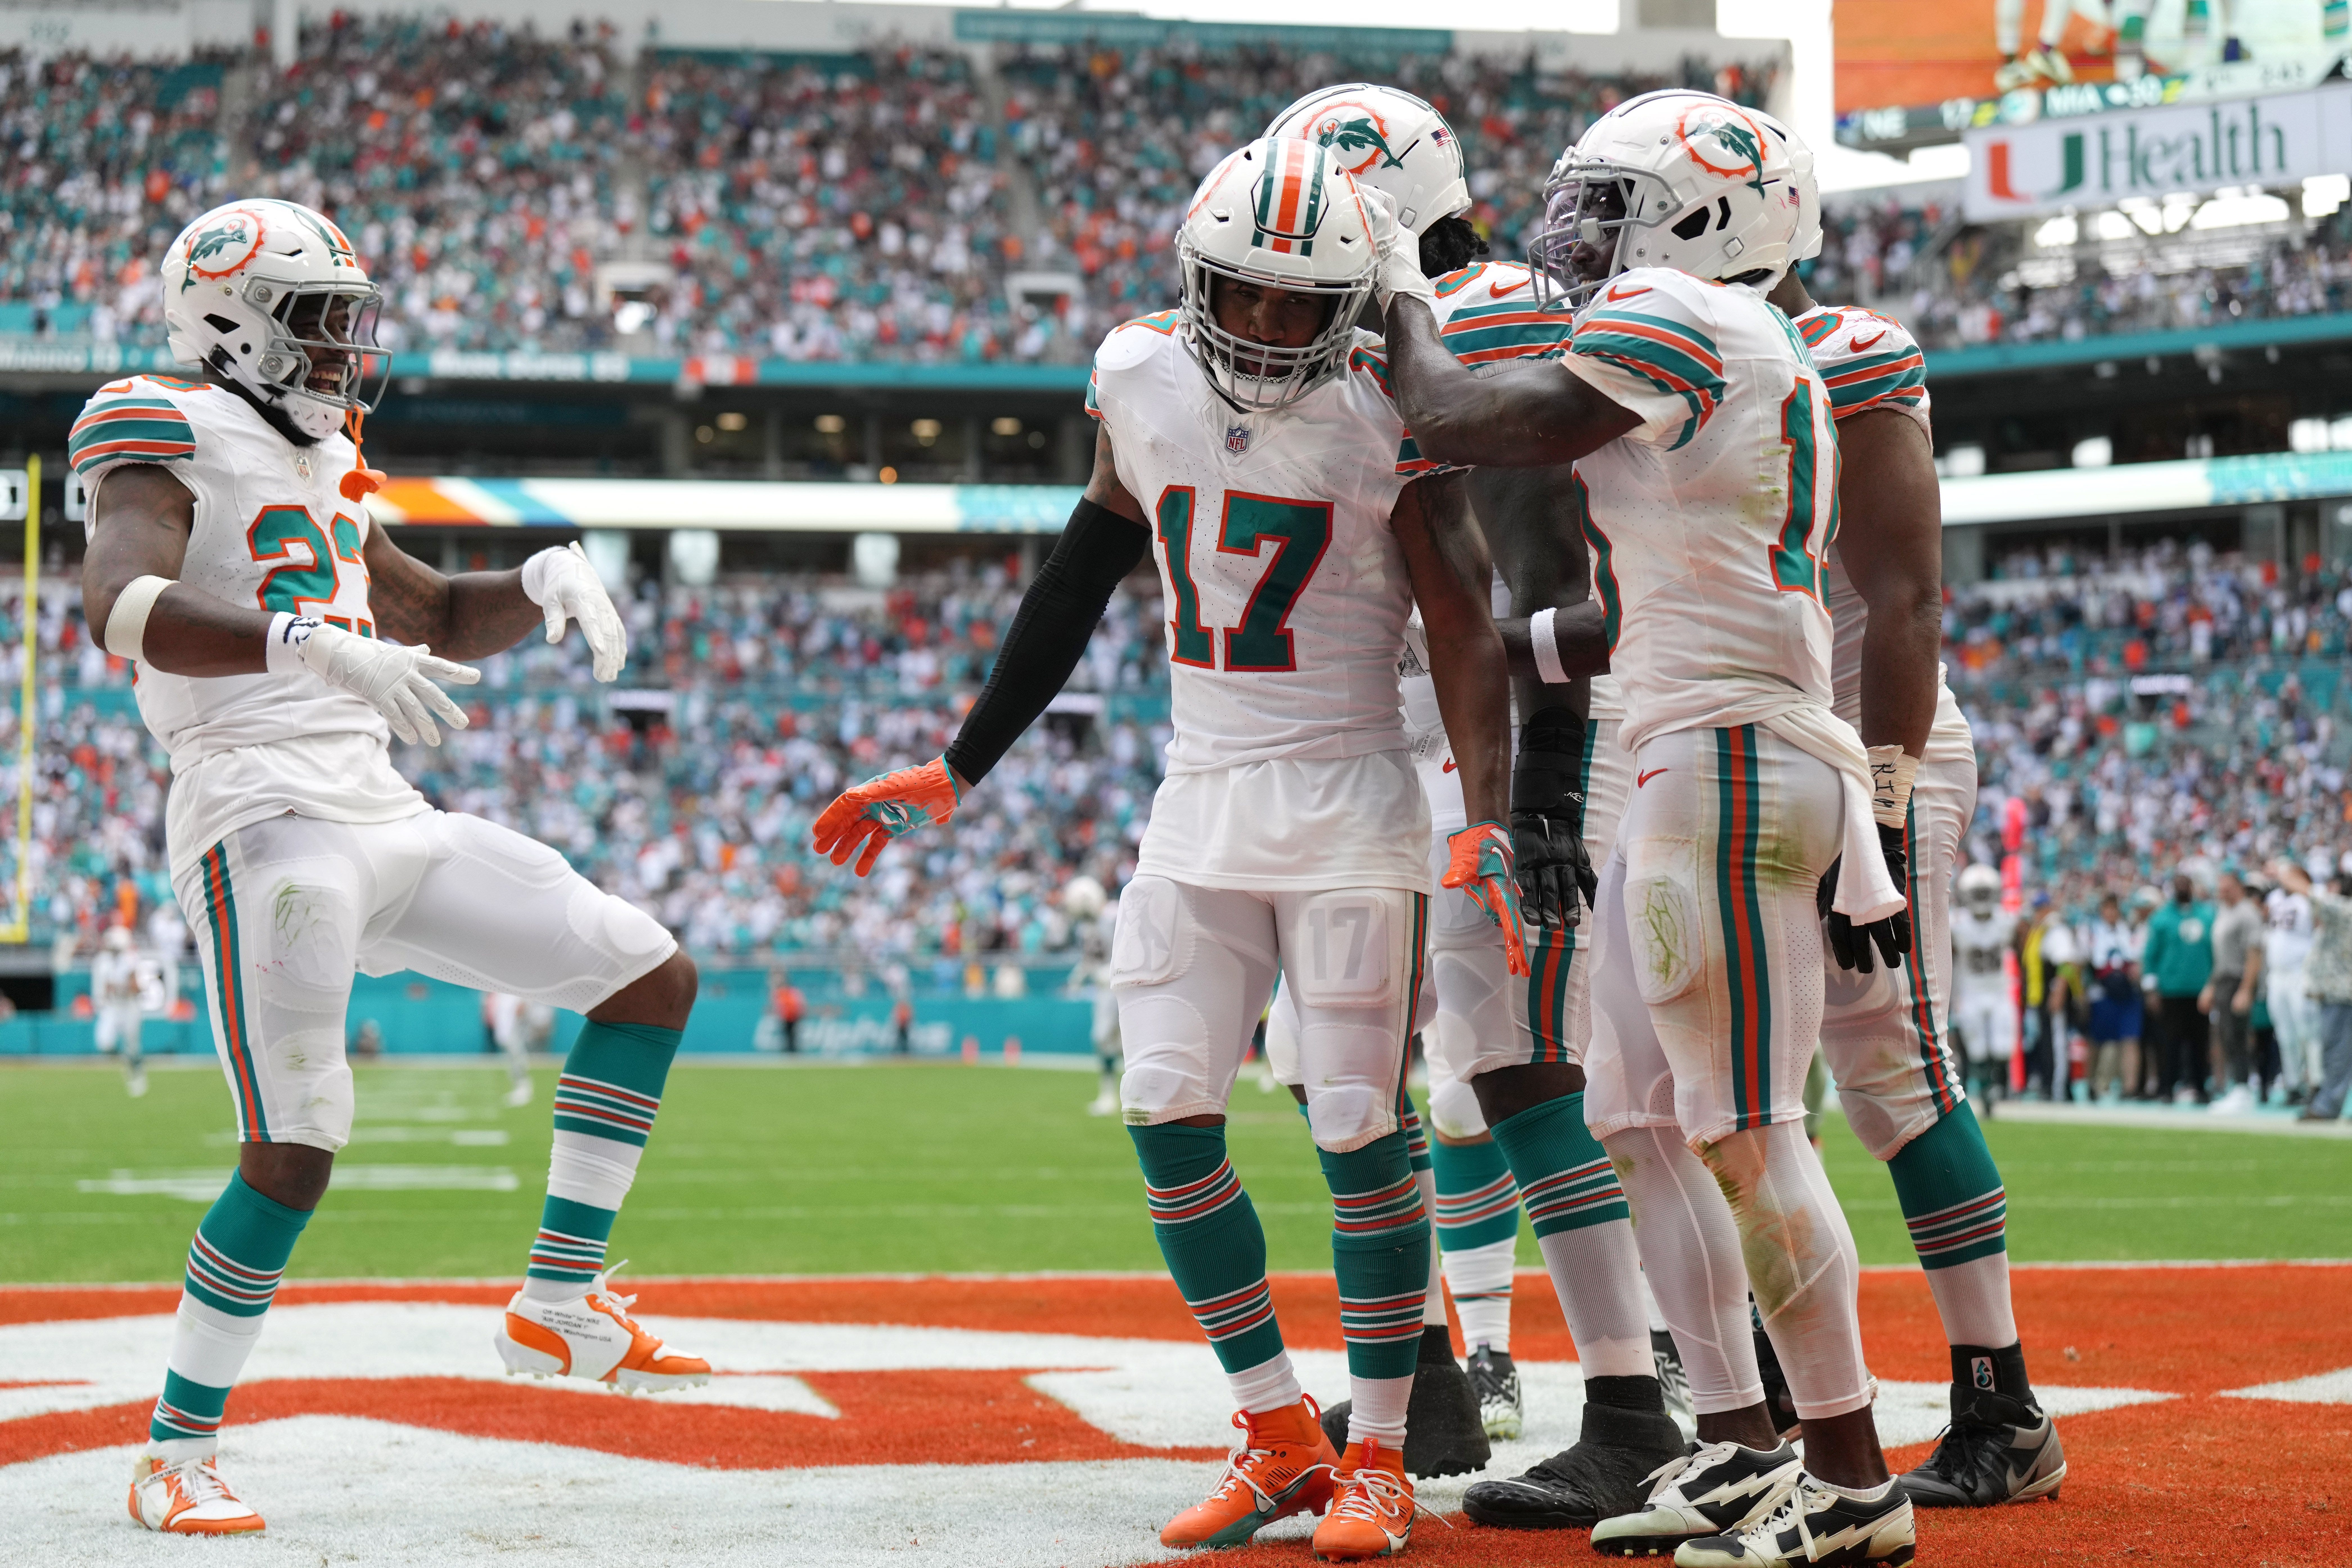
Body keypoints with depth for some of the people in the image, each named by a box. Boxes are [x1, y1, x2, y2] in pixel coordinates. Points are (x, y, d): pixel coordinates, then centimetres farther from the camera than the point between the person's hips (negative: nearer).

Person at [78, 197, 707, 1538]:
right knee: (296, 1153, -14)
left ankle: (561, 1301, 9)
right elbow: (123, 605, -24)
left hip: (387, 820, 9)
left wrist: (545, 581, 11)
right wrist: (313, 646, -37)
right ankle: (177, 1454, 1)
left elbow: (446, 623, 33)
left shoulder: (322, 468, 22)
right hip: (267, 818, -9)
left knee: (652, 978, 8)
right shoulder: (174, 438, -4)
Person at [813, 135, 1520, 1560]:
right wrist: (957, 773, 15)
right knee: (1168, 1117, 0)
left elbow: (1466, 633, -12)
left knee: (1362, 1133, -3)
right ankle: (1280, 1435, 13)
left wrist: (1490, 816, -25)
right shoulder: (1143, 382, 1)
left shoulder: (1390, 418, -12)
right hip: (1202, 802, 5)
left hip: (1348, 807, -5)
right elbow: (1080, 586, 12)